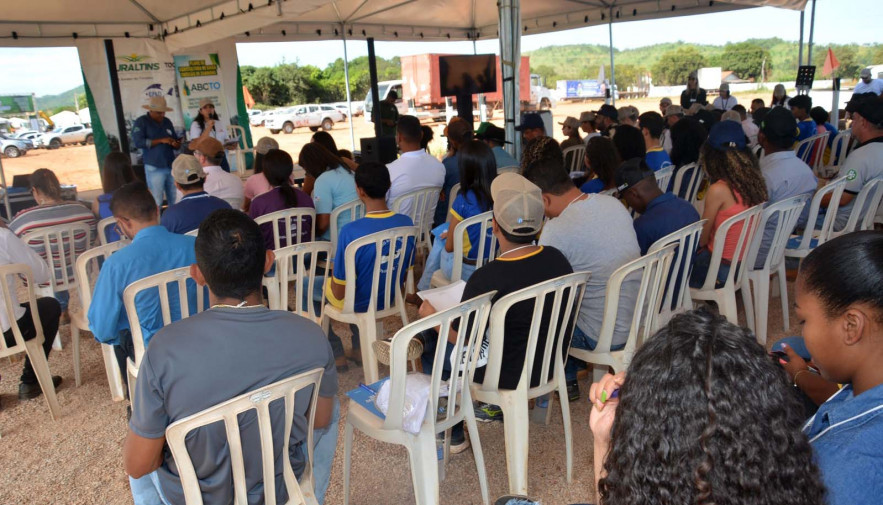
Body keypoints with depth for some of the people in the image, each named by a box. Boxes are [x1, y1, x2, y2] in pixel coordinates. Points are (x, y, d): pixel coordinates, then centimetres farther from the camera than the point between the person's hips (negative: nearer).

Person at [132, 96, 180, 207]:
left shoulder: (167, 122, 15)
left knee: (175, 201, 8)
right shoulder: (141, 122, -1)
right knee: (156, 202, -4)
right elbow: (137, 142, -15)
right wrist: (161, 140, -16)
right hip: (154, 168, -5)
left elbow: (176, 141, 21)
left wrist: (176, 144, -5)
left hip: (171, 166, 5)